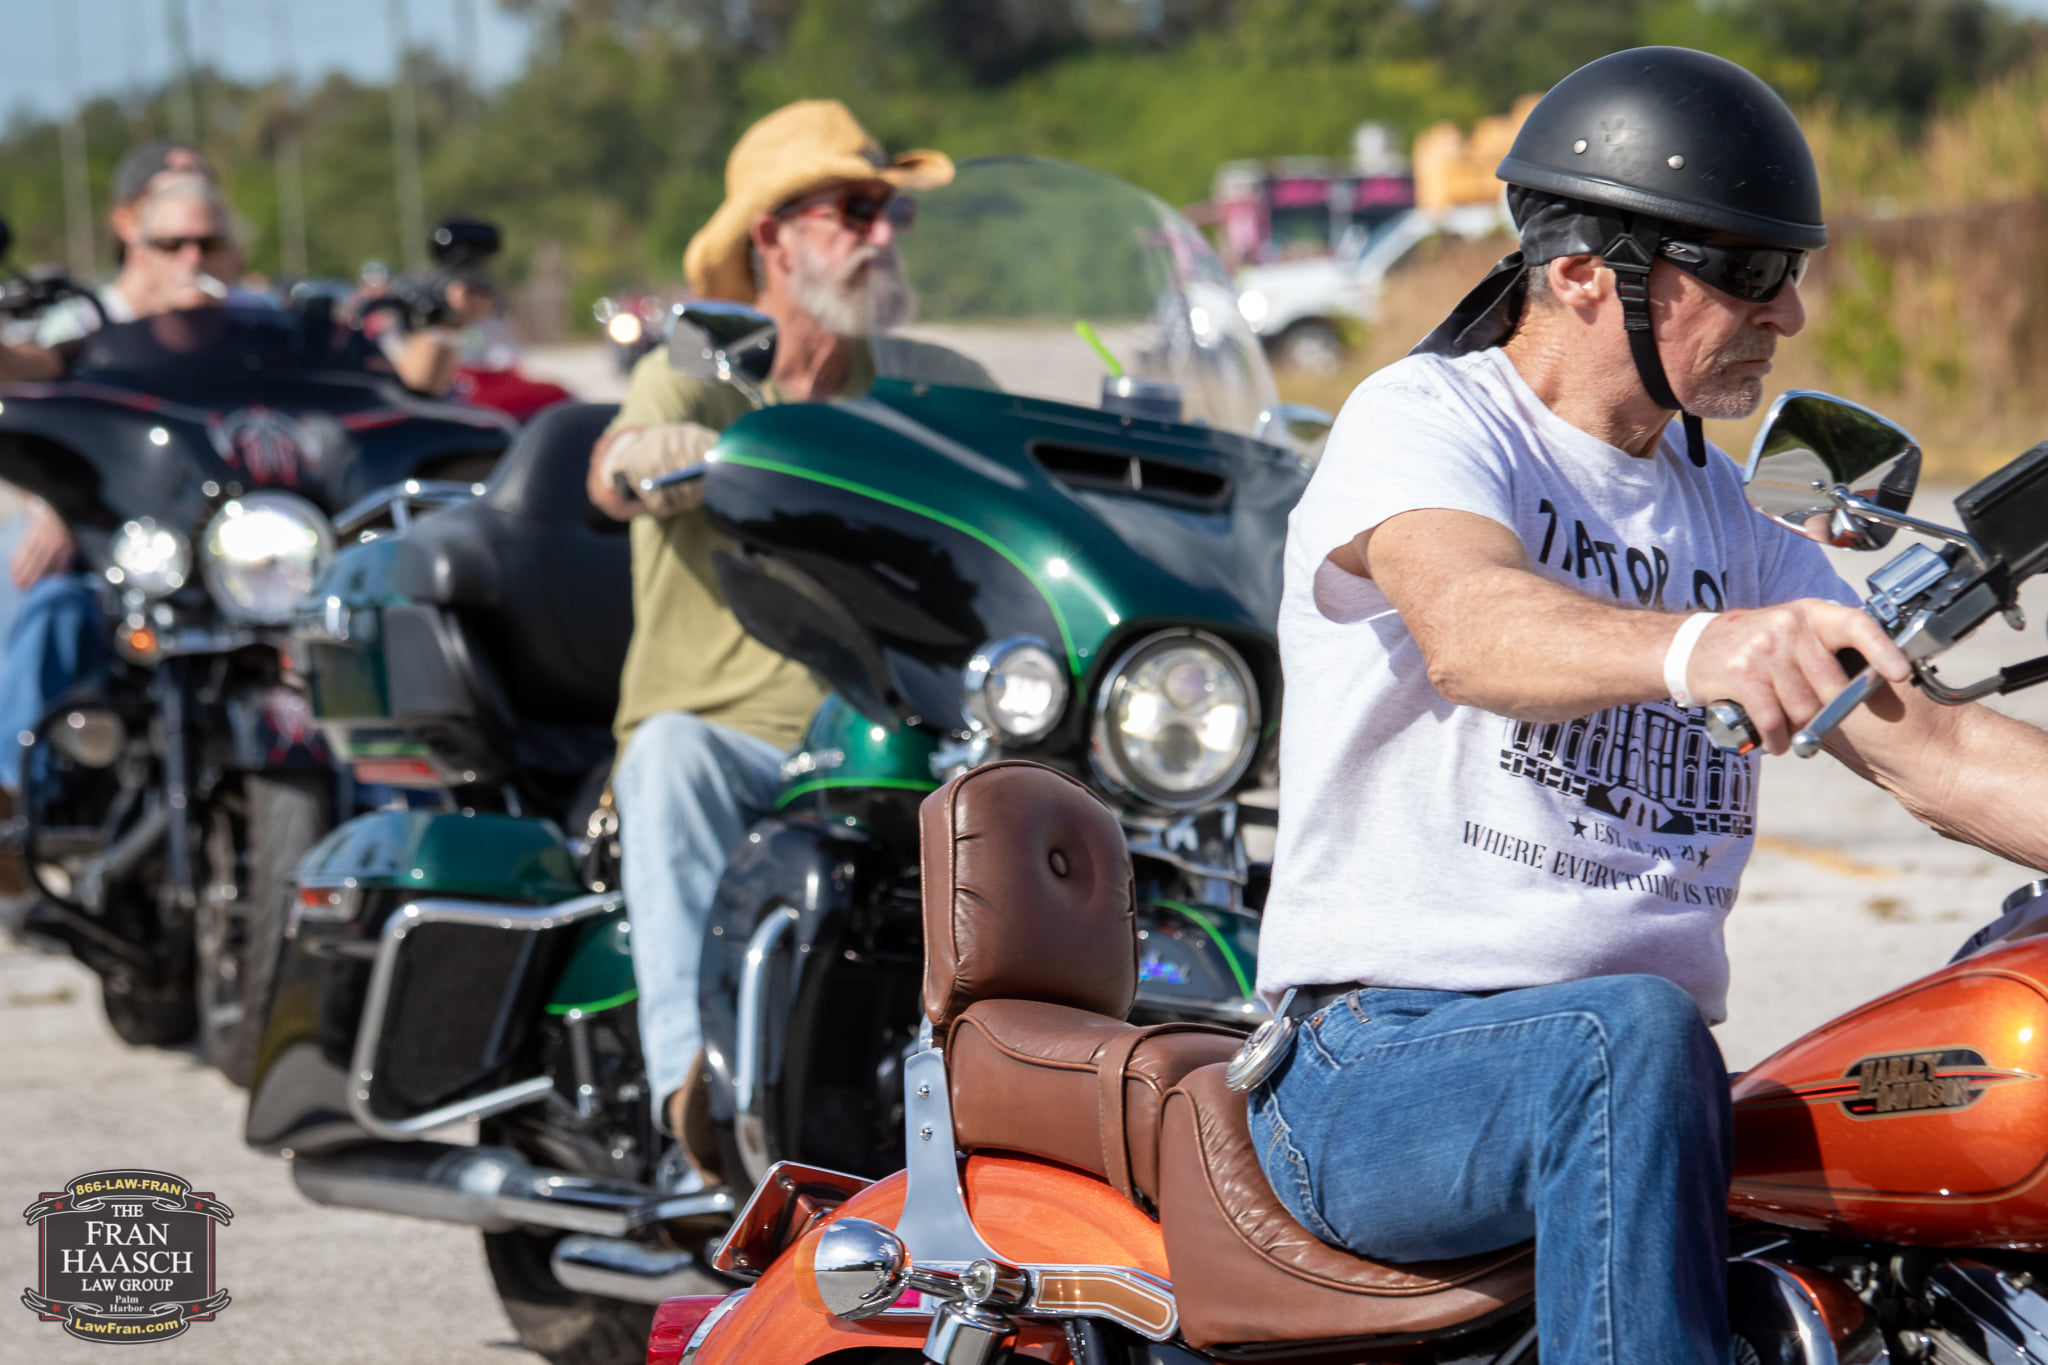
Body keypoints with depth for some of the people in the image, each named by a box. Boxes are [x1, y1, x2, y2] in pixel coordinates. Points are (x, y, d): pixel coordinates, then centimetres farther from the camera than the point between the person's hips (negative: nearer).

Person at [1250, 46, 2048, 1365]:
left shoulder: (1729, 522, 18)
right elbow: (1467, 626, -28)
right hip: (1377, 1070, -7)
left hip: (1632, 1062, 7)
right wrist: (1691, 649, -50)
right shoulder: (1424, 418, -5)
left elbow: (1929, 747, 9)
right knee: (1636, 1036, -38)